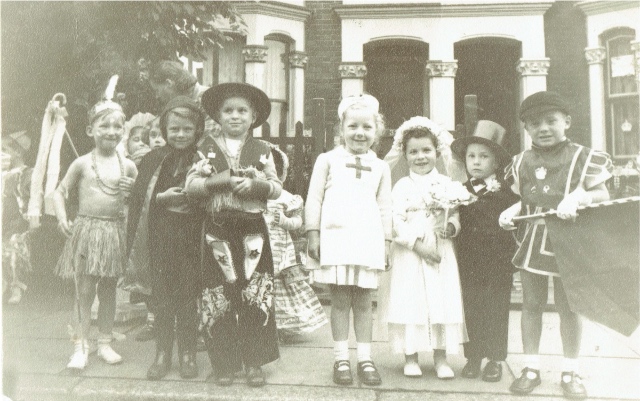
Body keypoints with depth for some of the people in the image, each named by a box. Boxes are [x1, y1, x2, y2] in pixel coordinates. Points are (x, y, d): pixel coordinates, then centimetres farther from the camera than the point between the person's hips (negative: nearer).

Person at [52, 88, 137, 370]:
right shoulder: (82, 163, -1)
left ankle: (105, 342, 22)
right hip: (86, 229, -2)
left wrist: (132, 192, -6)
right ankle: (81, 345, 12)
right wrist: (62, 217, -10)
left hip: (114, 232, 2)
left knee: (109, 290, 10)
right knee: (84, 291, 0)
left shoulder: (128, 166, 5)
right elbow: (60, 192, 4)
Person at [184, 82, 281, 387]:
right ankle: (224, 364, 17)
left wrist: (257, 184, -14)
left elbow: (277, 189, 4)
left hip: (253, 231, 1)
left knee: (256, 297, 2)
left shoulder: (262, 150, 8)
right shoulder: (208, 150, 6)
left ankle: (253, 362, 16)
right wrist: (219, 180, -16)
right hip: (218, 230, 0)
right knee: (218, 298, 3)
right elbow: (191, 185, -3)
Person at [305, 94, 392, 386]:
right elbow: (314, 199, 5)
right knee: (340, 299, 1)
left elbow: (385, 207, 15)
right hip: (335, 237, -2)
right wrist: (313, 234, -2)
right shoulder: (328, 160, 7)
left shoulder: (380, 167, 15)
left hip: (368, 241, 2)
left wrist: (386, 241, 10)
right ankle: (341, 359, 11)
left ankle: (365, 358, 15)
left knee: (363, 301, 6)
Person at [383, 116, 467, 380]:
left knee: (442, 301, 4)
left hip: (441, 252, 2)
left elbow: (456, 216, 4)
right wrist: (417, 244, -16)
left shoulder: (447, 184, 7)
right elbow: (396, 221, -8)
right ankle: (410, 357, 14)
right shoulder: (402, 186, 0)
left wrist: (450, 227, -18)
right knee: (410, 302, 0)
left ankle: (440, 358, 16)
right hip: (409, 253, -2)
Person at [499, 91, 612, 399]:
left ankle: (570, 372, 22)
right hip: (532, 243, 3)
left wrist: (578, 197, -21)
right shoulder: (522, 162, 6)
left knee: (569, 308, 7)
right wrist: (511, 211, -9)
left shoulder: (585, 158, -2)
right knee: (531, 305, 8)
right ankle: (531, 368, 20)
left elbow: (603, 196, -3)